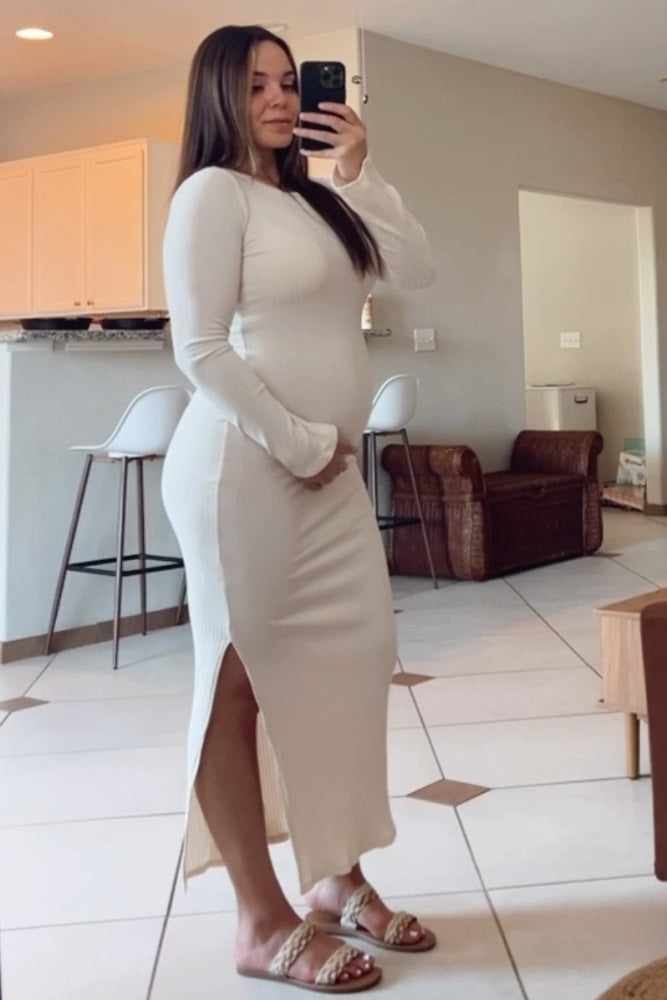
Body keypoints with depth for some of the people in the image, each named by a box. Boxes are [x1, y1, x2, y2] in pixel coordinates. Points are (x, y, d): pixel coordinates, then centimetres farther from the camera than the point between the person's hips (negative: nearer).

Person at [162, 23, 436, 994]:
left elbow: (416, 269, 12)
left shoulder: (315, 201, 18)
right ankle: (262, 922, 10)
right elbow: (202, 350, -14)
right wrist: (296, 443, -13)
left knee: (351, 657, 9)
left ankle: (335, 877, 25)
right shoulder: (213, 191, -5)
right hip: (245, 467, -8)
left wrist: (361, 173, 5)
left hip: (329, 468, 9)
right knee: (241, 677, -1)